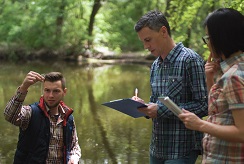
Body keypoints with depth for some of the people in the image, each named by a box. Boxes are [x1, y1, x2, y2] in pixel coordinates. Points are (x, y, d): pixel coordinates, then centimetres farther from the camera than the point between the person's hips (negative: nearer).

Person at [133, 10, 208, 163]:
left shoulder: (190, 60, -12)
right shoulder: (155, 65, 12)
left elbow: (204, 105, -17)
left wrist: (161, 110, -17)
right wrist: (144, 106, 0)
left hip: (182, 150, -7)